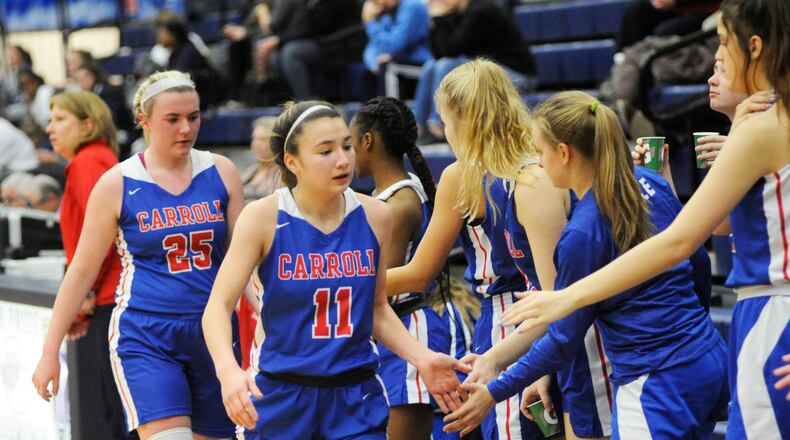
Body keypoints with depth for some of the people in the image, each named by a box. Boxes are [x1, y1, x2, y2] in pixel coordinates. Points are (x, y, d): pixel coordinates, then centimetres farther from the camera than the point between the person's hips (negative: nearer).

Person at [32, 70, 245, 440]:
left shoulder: (221, 173, 3)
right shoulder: (117, 184, -3)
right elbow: (82, 271, 3)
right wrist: (50, 352, 4)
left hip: (212, 336, 4)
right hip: (145, 340, -3)